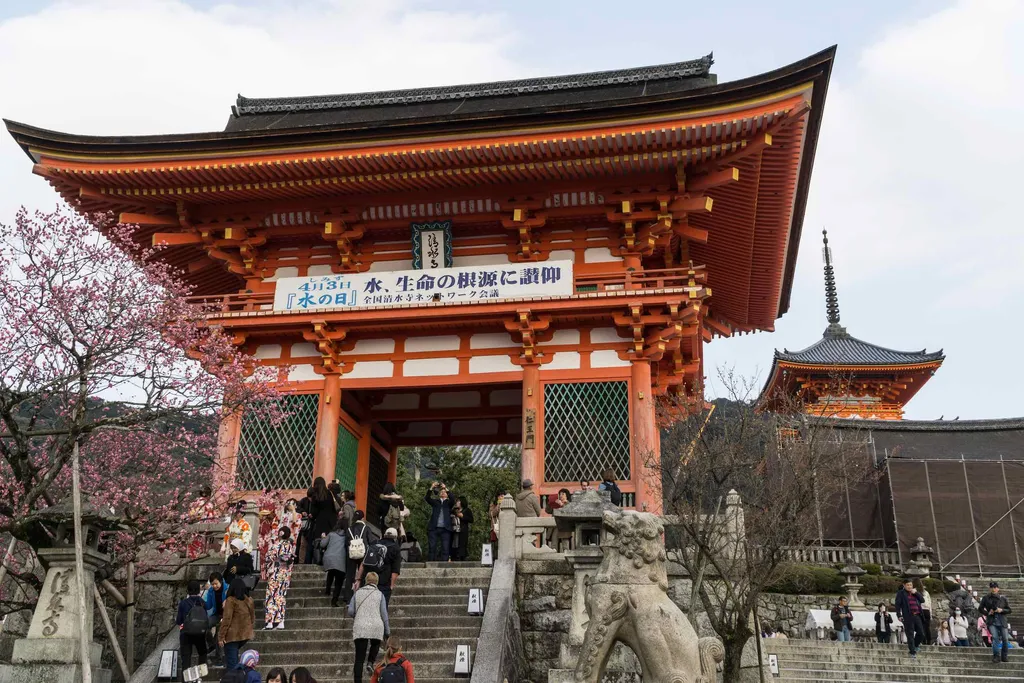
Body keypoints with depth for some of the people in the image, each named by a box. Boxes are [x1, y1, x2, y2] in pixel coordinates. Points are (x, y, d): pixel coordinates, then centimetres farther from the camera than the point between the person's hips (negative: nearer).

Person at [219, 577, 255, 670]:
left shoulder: (231, 600, -10)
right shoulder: (249, 600, 6)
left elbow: (227, 619, -13)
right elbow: (253, 618, 14)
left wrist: (221, 636, -9)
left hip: (232, 635, -5)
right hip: (245, 634, 5)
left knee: (231, 662, 0)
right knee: (234, 658, 25)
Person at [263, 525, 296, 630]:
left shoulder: (275, 544, -11)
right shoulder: (291, 545, 2)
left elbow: (268, 557, -8)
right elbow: (292, 560, 5)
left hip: (275, 573, -5)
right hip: (286, 574, 5)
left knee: (272, 596, -1)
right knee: (281, 596, 9)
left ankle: (270, 622, -5)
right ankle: (280, 621, 7)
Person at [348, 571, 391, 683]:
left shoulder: (357, 593, 9)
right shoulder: (379, 594, 5)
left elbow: (350, 612, 6)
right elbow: (384, 614, 4)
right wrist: (387, 631, 13)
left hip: (360, 628, 1)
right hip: (376, 627, -1)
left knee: (359, 658, 3)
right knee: (375, 644, 30)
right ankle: (370, 663, 8)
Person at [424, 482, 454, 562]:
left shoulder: (448, 502, 14)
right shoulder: (435, 502, 15)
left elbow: (452, 499, -9)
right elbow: (427, 498, -4)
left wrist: (446, 489, -22)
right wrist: (431, 488, -20)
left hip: (445, 528, 0)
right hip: (434, 528, 0)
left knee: (445, 549, -5)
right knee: (431, 548, -3)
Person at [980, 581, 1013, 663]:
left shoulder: (1003, 598, 5)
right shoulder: (986, 598, 5)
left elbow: (1009, 610, 9)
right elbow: (980, 608, 12)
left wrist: (1002, 610, -10)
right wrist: (987, 613, -6)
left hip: (1002, 622, 1)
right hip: (992, 622, -1)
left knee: (1005, 639, 0)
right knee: (995, 637, -17)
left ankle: (1004, 656, 19)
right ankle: (996, 656, -10)